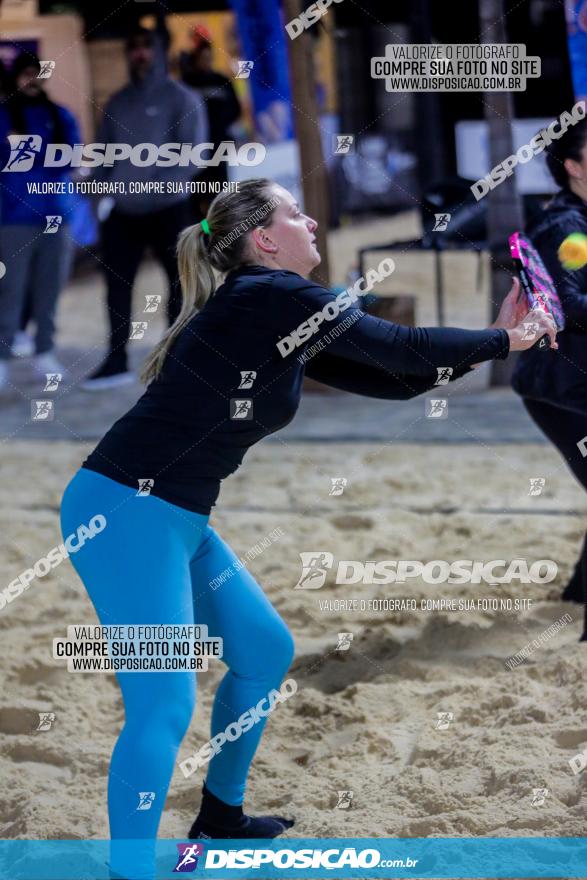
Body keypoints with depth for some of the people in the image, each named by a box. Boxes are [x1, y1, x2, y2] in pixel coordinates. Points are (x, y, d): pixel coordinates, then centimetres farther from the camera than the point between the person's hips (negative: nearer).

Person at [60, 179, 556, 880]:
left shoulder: (280, 321, 14)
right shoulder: (270, 295, -15)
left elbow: (391, 380, 15)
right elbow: (402, 350, -12)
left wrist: (493, 337, 12)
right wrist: (504, 341, 1)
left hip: (177, 521, 10)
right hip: (126, 512, -10)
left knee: (265, 651, 19)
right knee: (165, 705, -12)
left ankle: (221, 817, 35)